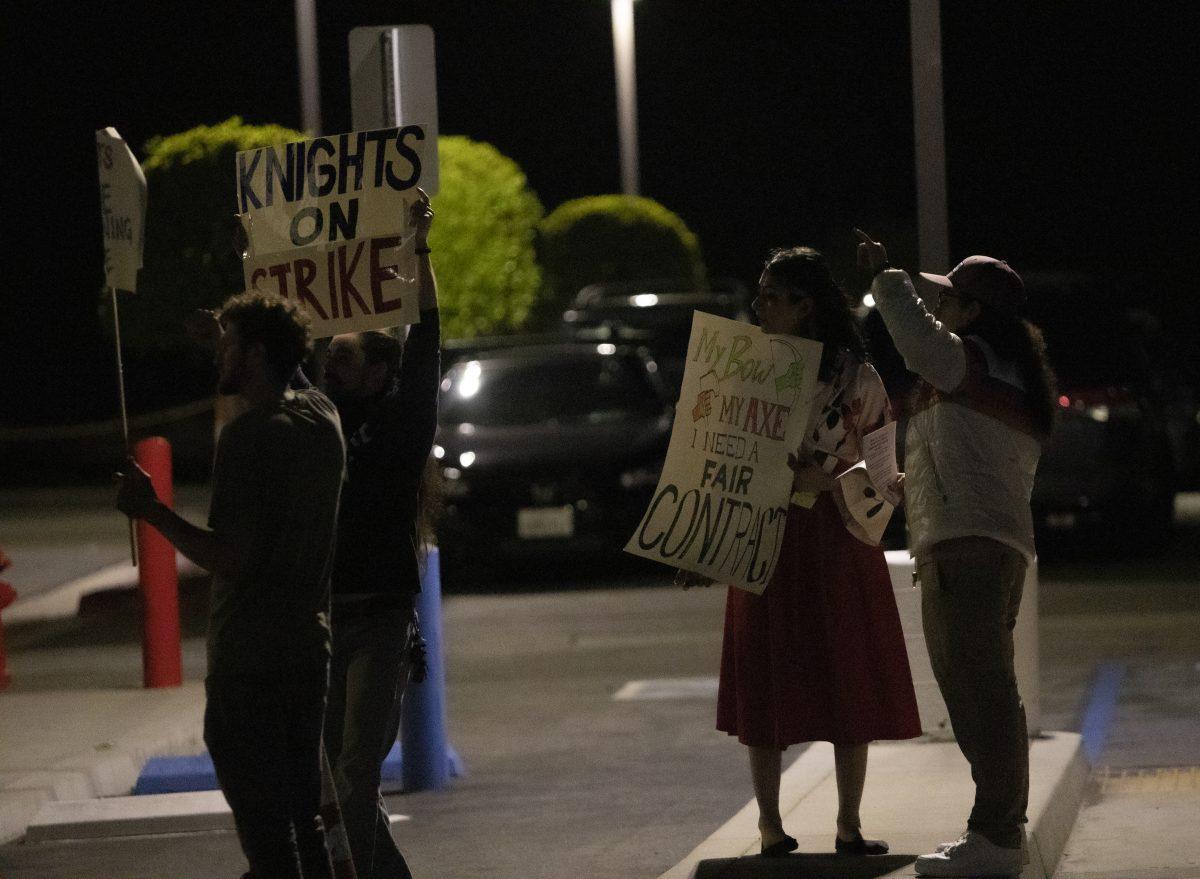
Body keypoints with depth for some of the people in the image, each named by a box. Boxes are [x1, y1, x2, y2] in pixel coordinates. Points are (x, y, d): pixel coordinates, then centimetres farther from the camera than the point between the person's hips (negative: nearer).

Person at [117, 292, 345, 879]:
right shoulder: (320, 417, 5)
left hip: (249, 660, -8)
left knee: (265, 830, -5)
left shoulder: (246, 437, -18)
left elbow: (231, 560, -21)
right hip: (309, 648, 8)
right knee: (303, 819, 16)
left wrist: (151, 511, -14)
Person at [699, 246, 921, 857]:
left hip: (838, 543, -1)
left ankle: (849, 824, 3)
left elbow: (882, 470, 1)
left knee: (850, 684, 1)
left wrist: (829, 481, -13)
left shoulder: (855, 377, 1)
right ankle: (769, 823, 3)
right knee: (766, 685, 0)